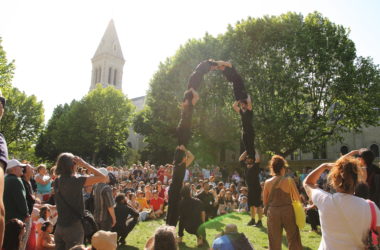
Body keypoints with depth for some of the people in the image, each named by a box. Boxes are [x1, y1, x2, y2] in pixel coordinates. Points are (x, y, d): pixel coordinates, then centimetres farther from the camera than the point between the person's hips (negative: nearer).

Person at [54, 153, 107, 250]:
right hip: (73, 227, -7)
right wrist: (84, 164, -14)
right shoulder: (76, 181, -19)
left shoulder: (57, 182, 2)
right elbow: (103, 177, -21)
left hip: (59, 227, 7)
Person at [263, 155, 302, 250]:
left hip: (273, 213, 2)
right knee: (293, 240, 16)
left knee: (275, 242, 13)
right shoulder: (289, 181, -10)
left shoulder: (267, 182, -4)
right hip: (288, 211, -2)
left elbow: (265, 202, 2)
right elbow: (298, 199, -3)